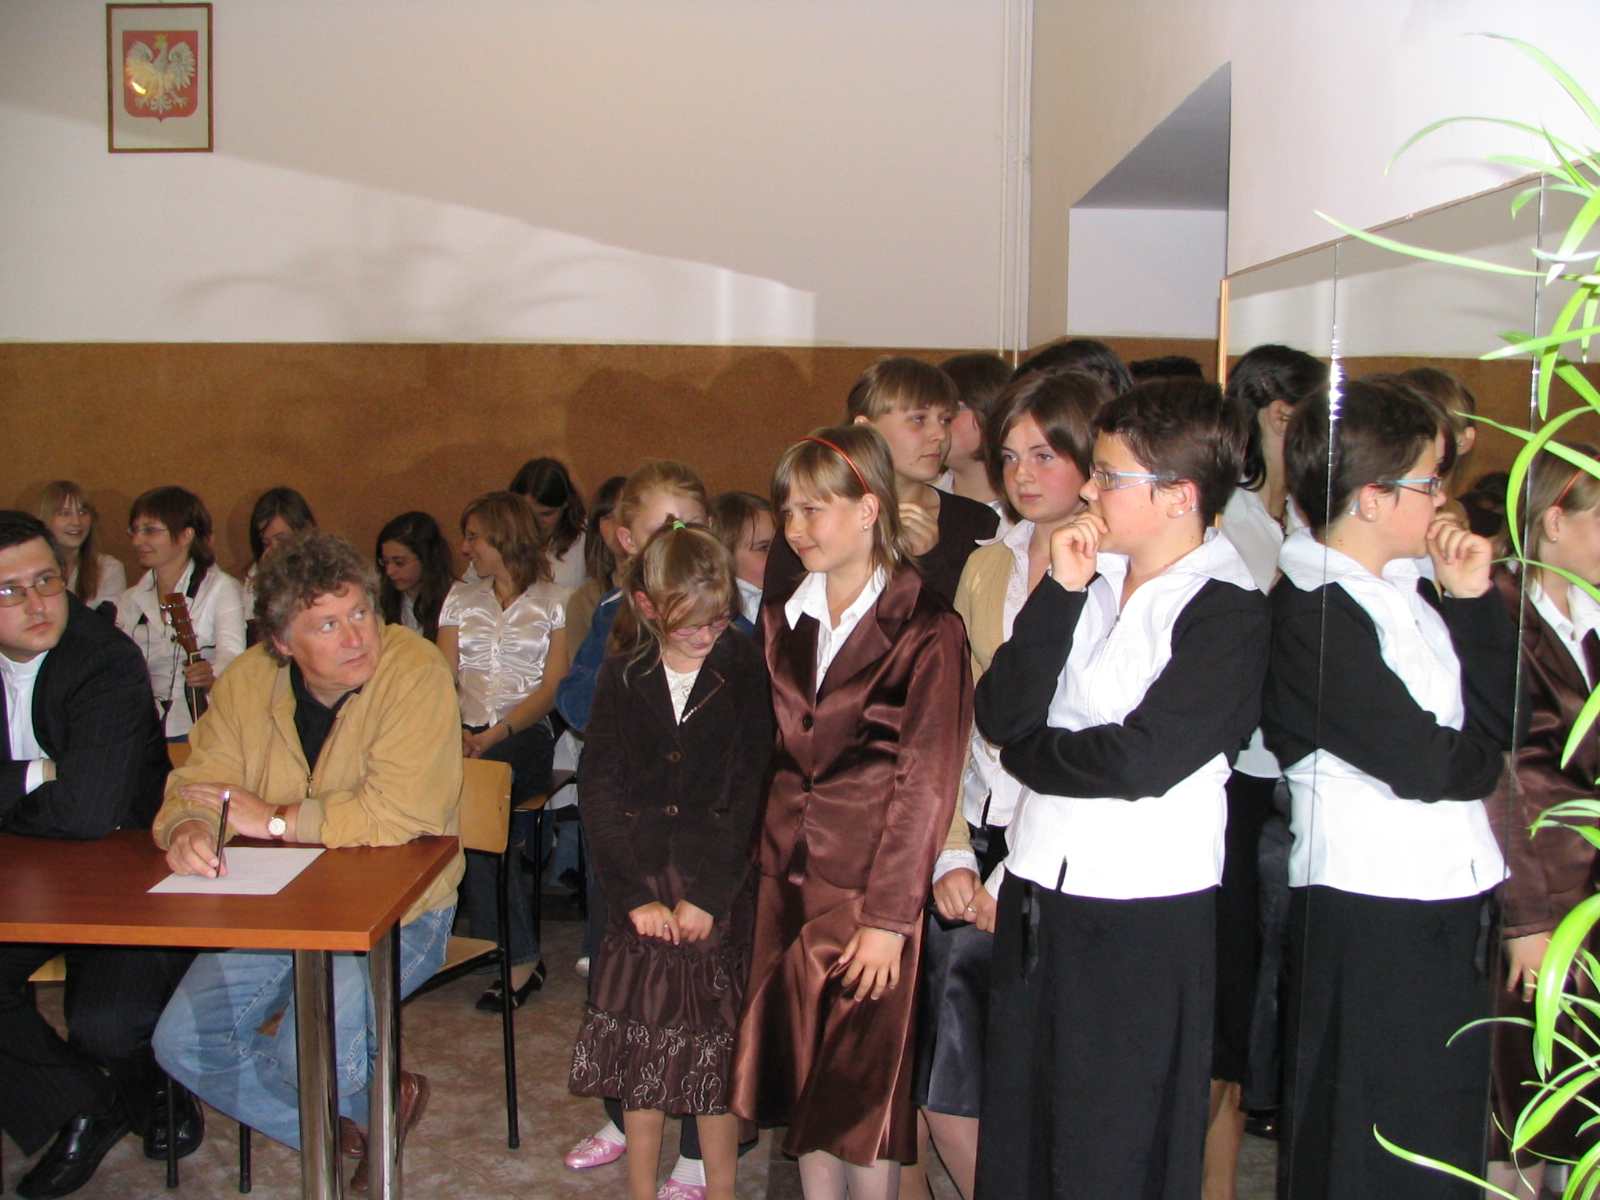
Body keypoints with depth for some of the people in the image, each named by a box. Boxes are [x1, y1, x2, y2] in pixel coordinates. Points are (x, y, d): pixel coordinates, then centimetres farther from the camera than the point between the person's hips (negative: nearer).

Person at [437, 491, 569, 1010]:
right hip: (468, 734, 4)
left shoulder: (554, 601, 10)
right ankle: (521, 955, -23)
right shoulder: (461, 598, 23)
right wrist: (455, 731, -10)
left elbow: (553, 687, -1)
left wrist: (496, 735, -16)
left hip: (525, 735, -3)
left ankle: (518, 956, -23)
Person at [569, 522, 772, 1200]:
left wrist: (708, 894, -11)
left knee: (714, 1051, 3)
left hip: (721, 895, -2)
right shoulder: (623, 678, 4)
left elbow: (751, 793, -6)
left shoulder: (746, 672, -3)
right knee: (639, 1046, 8)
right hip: (640, 894, 2)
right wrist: (636, 894, -8)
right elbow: (598, 793, 1)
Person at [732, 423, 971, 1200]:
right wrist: (763, 859, 5)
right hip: (787, 880, 6)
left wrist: (889, 917, -14)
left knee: (864, 1085, 3)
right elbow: (772, 753, 13)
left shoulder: (927, 631, -11)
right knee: (800, 1076, 12)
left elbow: (924, 784, -12)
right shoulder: (782, 617, 9)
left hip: (870, 881, -6)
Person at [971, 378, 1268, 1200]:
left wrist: (1026, 751, -4)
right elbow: (1000, 714, -2)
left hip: (1142, 921, -6)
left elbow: (1139, 762, -20)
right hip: (1037, 893, 7)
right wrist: (1060, 594, -10)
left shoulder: (1227, 612, -13)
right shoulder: (1091, 576, 6)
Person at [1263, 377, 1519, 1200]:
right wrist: (1483, 756, 1)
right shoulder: (1311, 612, -16)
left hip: (1449, 902, 8)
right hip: (1370, 917, -8)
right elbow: (1425, 766, -20)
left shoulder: (1414, 592, 10)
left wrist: (1473, 600, -1)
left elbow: (1501, 718, 7)